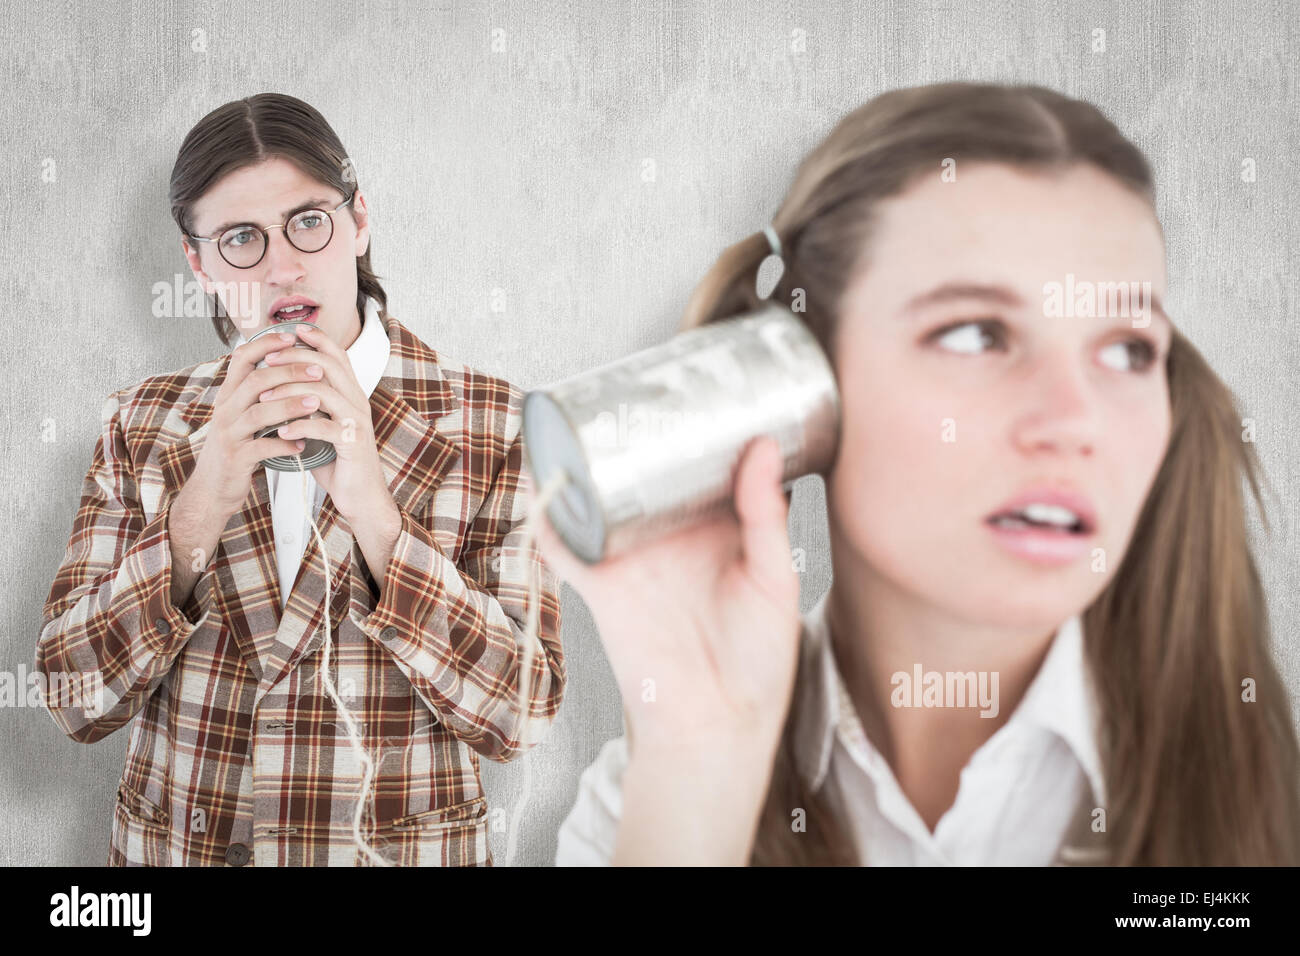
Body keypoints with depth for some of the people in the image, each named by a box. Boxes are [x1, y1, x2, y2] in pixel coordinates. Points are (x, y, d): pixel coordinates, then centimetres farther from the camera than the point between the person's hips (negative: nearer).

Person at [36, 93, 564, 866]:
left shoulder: (491, 425, -11)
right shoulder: (143, 425, -3)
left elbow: (521, 713, -16)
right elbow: (74, 698, -8)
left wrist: (372, 511, -27)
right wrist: (200, 508, -23)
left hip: (401, 848, -2)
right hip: (171, 846, 2)